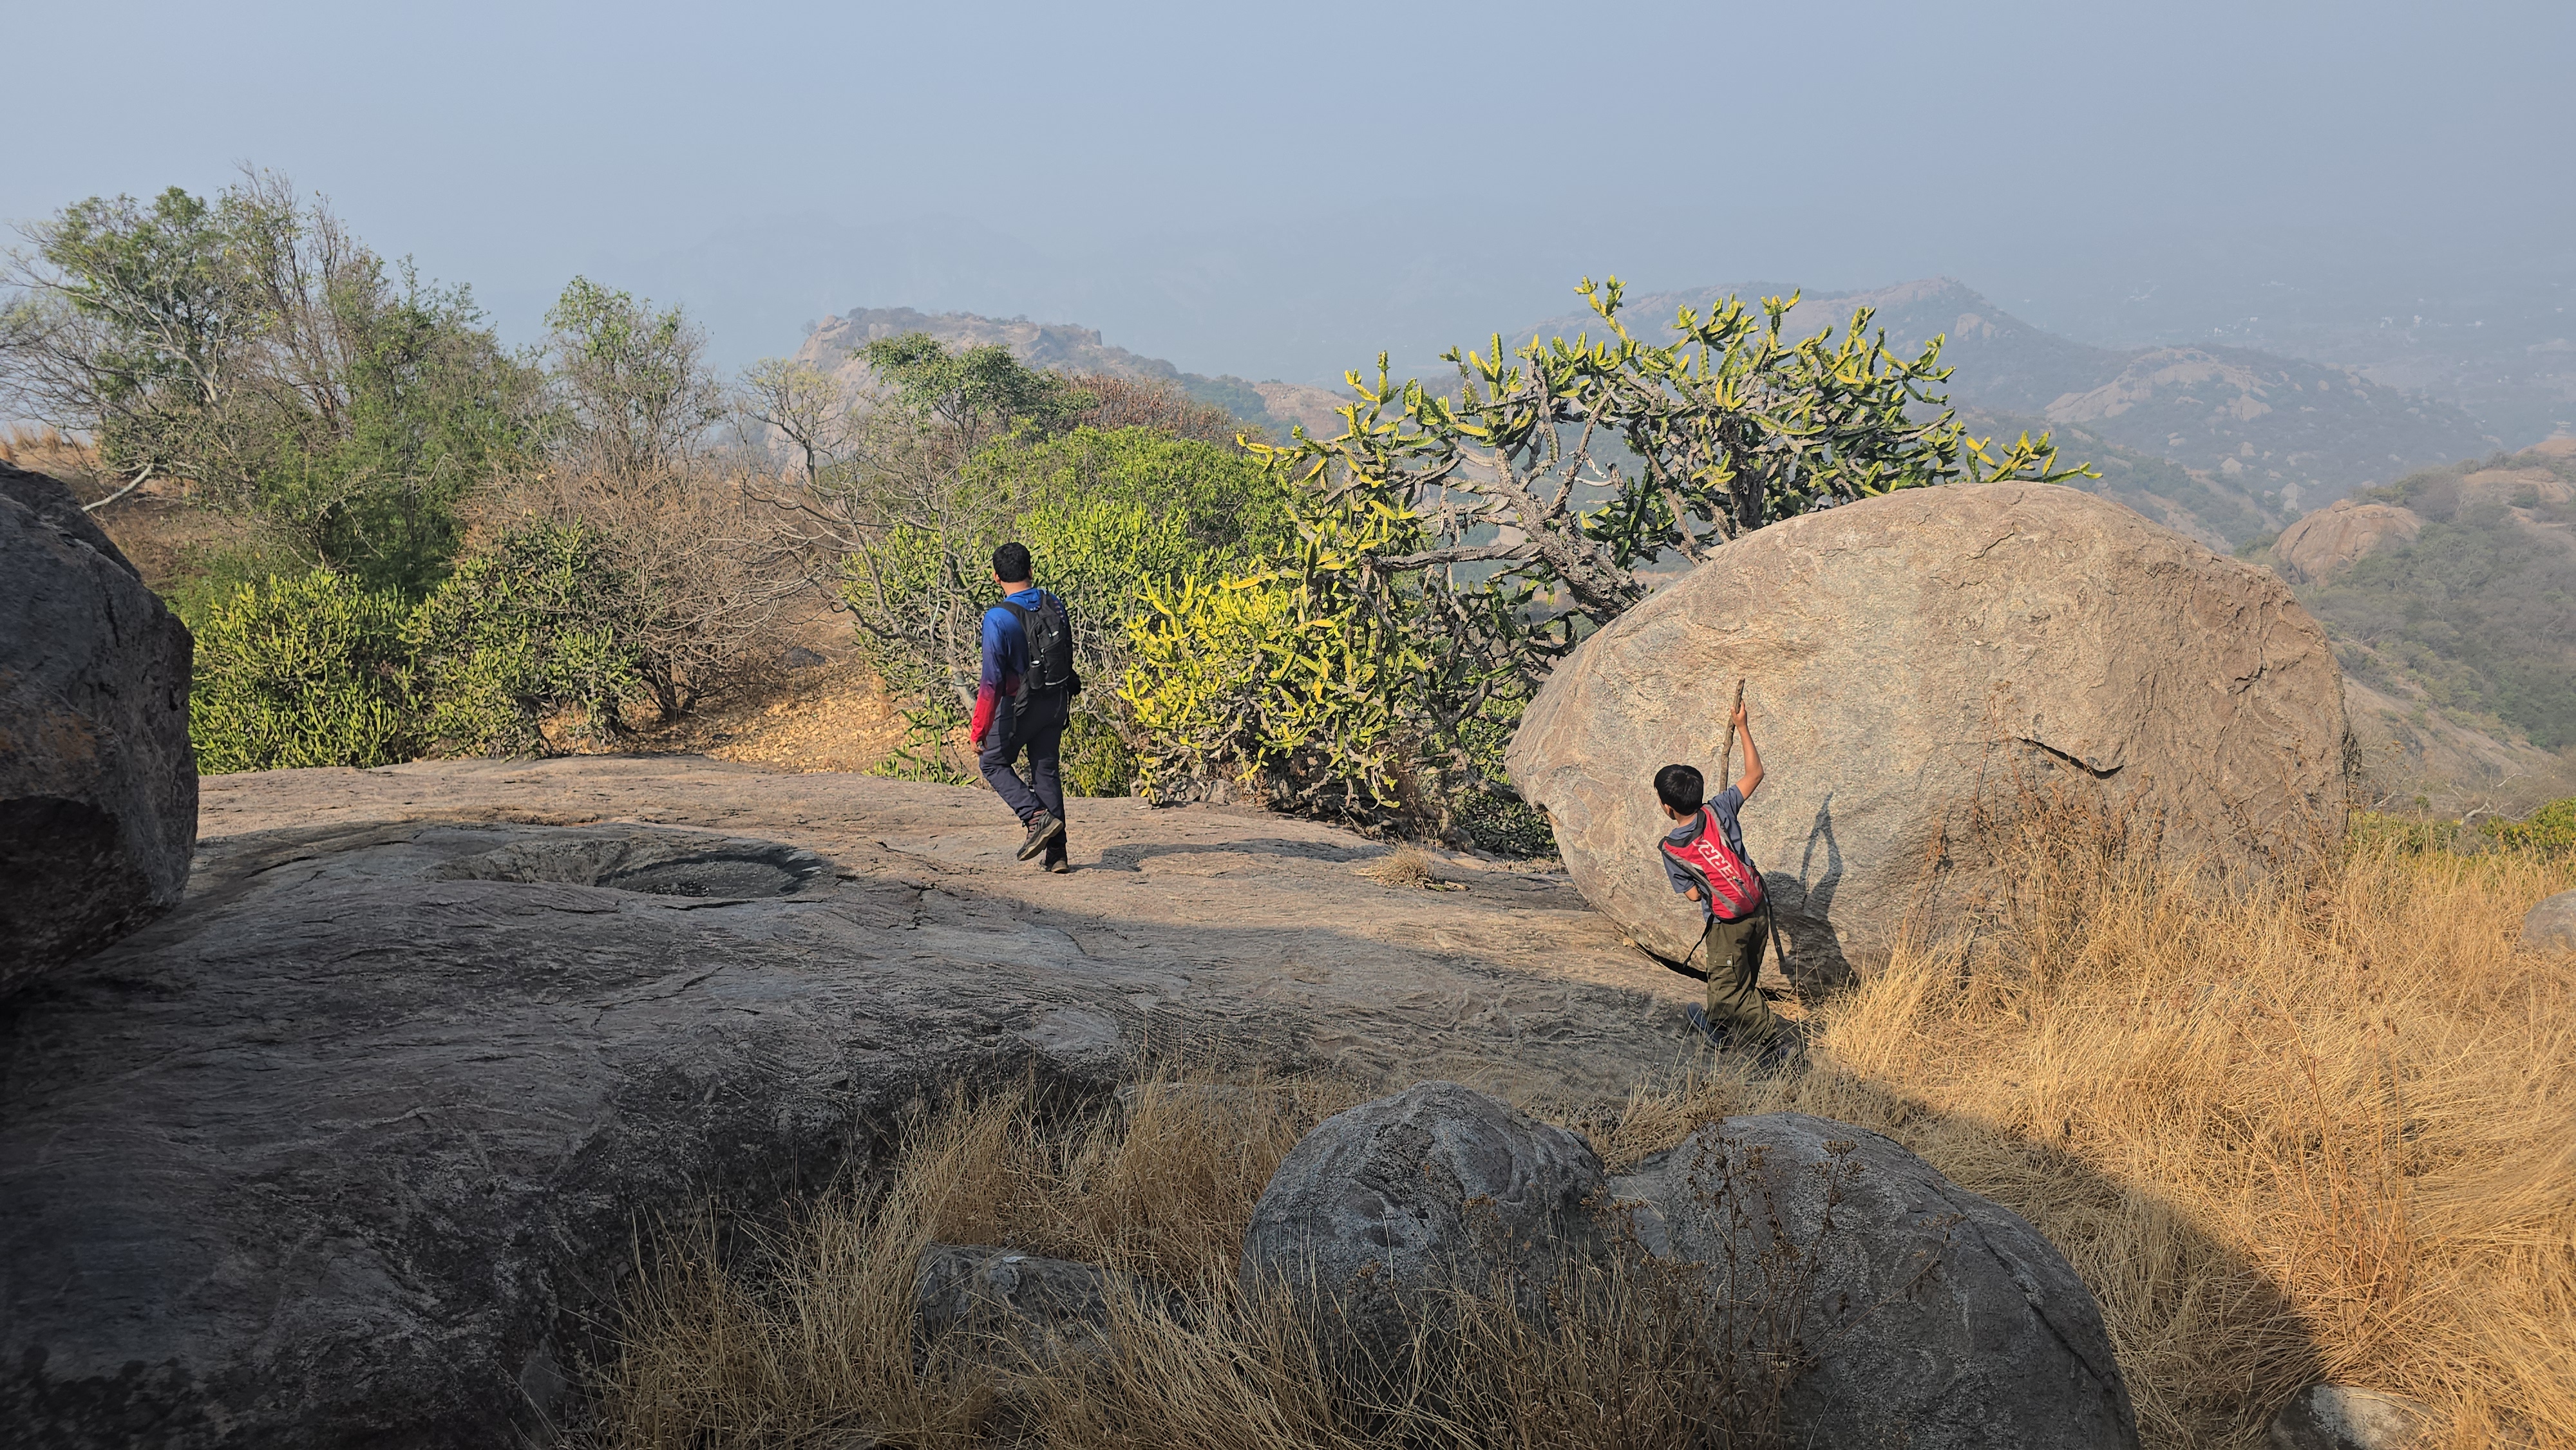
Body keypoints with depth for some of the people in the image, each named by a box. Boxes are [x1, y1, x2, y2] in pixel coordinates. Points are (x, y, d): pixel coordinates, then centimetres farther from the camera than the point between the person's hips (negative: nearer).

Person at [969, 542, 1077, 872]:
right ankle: (1057, 854, 11)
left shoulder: (998, 619, -20)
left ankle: (1037, 817, -5)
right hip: (1056, 702, 5)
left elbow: (992, 680, -22)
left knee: (994, 763, 16)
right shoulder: (1055, 606, -2)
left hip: (1018, 706, -5)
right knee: (1047, 772, 13)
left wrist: (979, 730, -17)